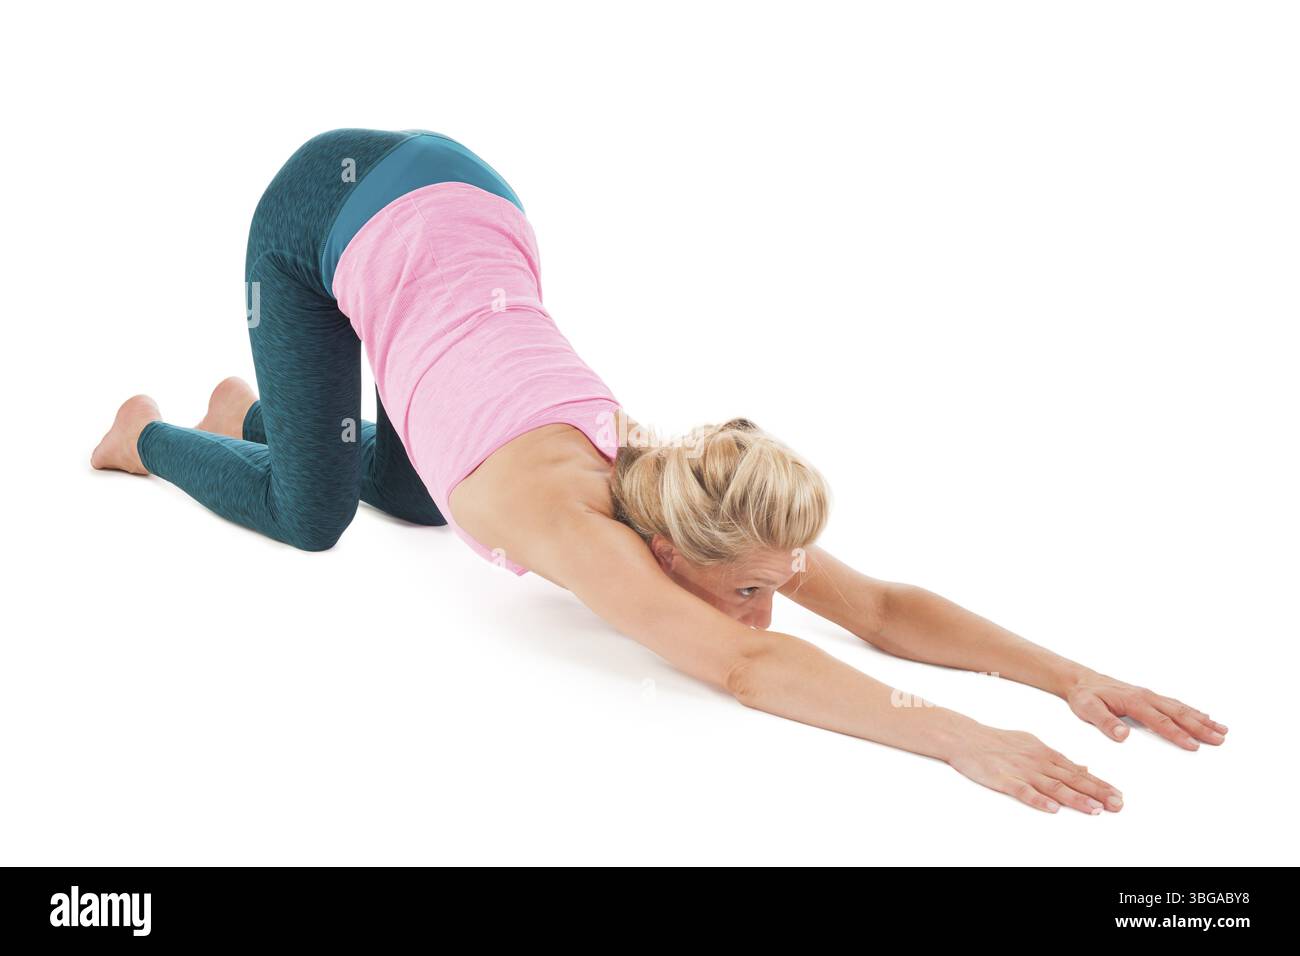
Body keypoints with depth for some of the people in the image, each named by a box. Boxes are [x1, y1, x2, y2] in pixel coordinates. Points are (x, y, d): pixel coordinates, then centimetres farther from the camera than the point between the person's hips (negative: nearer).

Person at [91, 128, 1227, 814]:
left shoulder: (677, 492, -21)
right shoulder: (564, 517, -37)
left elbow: (887, 607, -21)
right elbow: (745, 669, -49)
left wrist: (1074, 675, -30)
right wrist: (959, 737, -54)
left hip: (460, 191, 5)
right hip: (329, 215, -5)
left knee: (413, 494, 14)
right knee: (311, 514, 1)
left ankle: (252, 408, 42)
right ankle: (148, 436, 30)